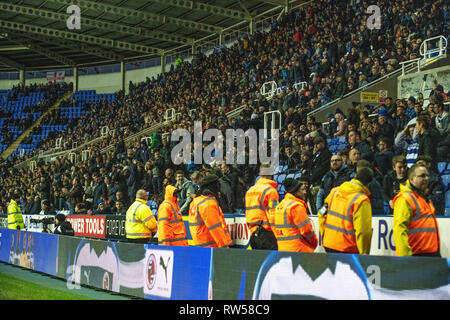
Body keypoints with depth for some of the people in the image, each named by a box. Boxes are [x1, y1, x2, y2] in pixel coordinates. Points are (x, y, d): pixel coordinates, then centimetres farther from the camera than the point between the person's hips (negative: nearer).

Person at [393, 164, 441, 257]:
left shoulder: (424, 198, 21)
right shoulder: (404, 198, -10)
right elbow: (399, 229, -19)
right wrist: (405, 256, -25)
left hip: (431, 253, 10)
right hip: (416, 255, -10)